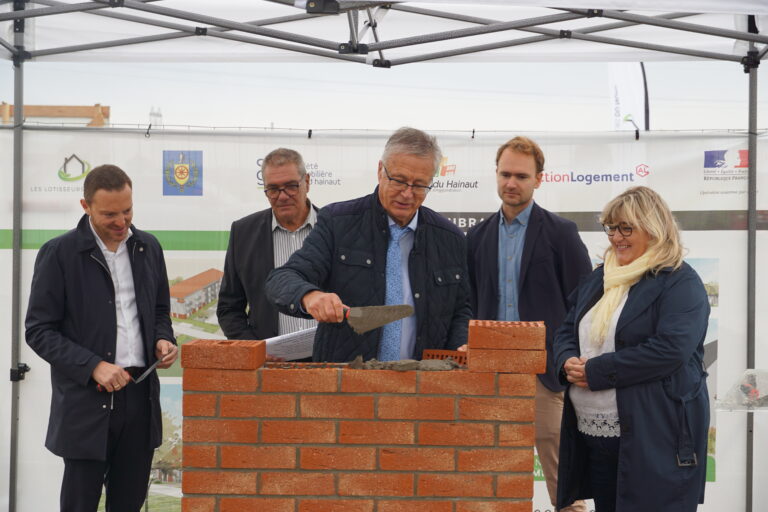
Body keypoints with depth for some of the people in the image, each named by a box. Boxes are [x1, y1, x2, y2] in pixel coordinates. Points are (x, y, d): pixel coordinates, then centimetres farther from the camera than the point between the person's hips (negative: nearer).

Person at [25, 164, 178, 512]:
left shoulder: (148, 248, 9)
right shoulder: (59, 253, -5)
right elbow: (39, 330, -6)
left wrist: (163, 339, -1)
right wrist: (93, 366, -17)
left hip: (140, 396, 4)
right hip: (86, 401, -4)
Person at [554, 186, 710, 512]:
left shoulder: (680, 283, -8)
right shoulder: (599, 278, 16)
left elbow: (670, 349, -20)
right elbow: (566, 331, 19)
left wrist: (596, 371, -19)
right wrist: (569, 362, -6)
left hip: (655, 438, -7)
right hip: (591, 435, 7)